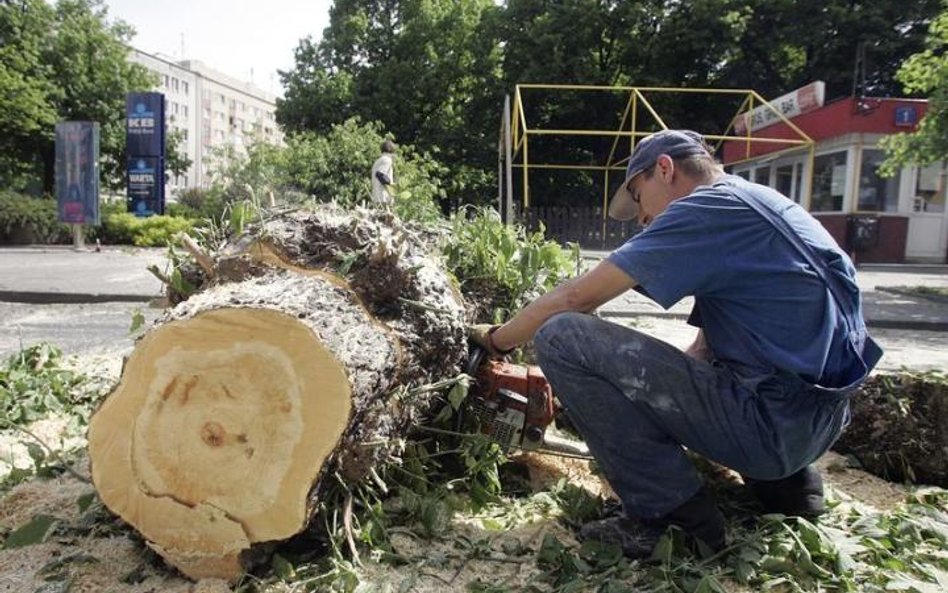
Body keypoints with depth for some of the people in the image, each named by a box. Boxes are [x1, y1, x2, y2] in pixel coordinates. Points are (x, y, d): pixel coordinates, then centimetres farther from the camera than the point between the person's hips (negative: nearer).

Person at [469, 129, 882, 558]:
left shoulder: (707, 206, -10)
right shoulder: (756, 207, 19)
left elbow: (576, 298, -10)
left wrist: (496, 339, 6)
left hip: (772, 421, -10)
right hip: (818, 422, 10)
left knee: (561, 337, -13)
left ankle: (672, 514, -7)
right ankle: (786, 481, 19)